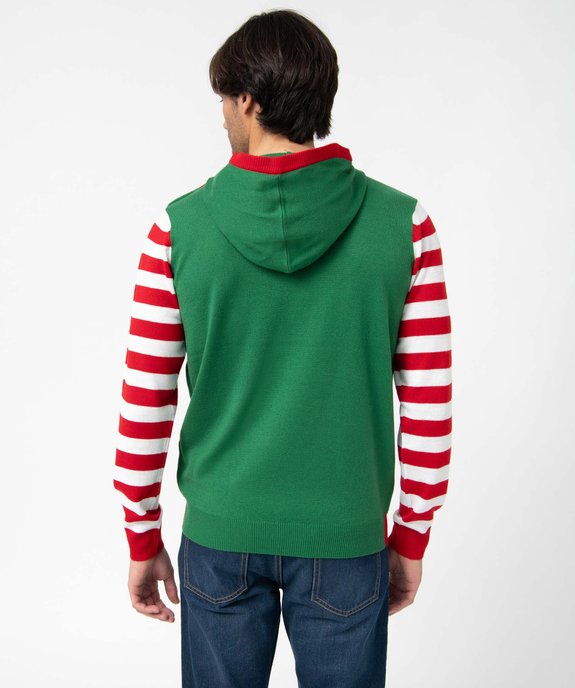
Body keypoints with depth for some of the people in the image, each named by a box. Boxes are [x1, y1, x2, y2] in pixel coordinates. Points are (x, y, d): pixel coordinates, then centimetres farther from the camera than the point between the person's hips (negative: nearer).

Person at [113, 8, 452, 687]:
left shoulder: (179, 228, -10)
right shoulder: (404, 225, -10)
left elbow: (144, 406, -6)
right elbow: (428, 405, -7)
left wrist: (143, 539, 7)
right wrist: (411, 538, 6)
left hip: (220, 536, 1)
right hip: (344, 537, 0)